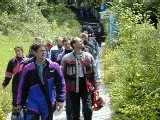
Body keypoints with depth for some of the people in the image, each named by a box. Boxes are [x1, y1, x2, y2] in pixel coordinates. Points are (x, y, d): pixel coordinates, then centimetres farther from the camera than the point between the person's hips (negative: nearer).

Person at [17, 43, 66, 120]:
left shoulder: (54, 66, -2)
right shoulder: (28, 68, -2)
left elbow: (60, 84, 0)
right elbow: (22, 87, 4)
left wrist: (60, 100, -6)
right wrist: (20, 103, 6)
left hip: (49, 105, 1)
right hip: (33, 105, -1)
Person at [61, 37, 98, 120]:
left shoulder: (88, 56, 5)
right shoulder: (66, 58, -1)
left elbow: (93, 73, 7)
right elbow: (63, 74, 3)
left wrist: (94, 86, 3)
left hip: (86, 87, 1)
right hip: (72, 88, -1)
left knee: (88, 110, -3)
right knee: (74, 113, 9)